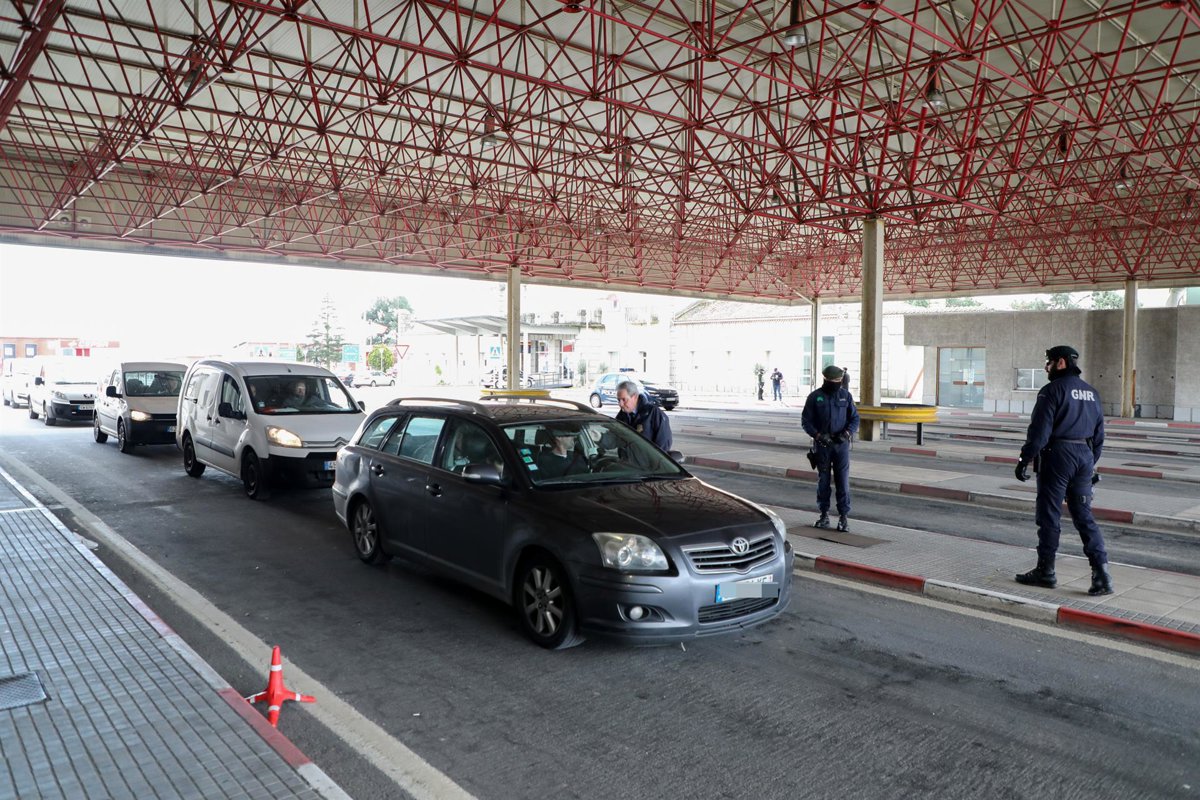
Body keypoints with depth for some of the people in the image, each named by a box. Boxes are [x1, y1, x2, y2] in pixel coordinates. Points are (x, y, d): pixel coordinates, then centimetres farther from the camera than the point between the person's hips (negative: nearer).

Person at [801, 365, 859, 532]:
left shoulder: (845, 395, 4)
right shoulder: (815, 397, 0)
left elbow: (855, 418, 8)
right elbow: (805, 420, 0)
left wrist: (847, 433, -10)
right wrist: (818, 435, -14)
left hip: (841, 444, 0)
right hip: (822, 444, 0)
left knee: (843, 480, -3)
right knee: (823, 480, 6)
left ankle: (844, 516, 2)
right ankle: (824, 515, 15)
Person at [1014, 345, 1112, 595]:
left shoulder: (1053, 390, -10)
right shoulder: (1091, 392, 14)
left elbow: (1039, 431, -15)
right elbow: (1099, 434, 18)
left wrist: (1024, 460, -11)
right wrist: (1091, 464, 24)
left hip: (1057, 456, -7)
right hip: (1085, 457, 7)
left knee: (1049, 516, 2)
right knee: (1084, 516, 11)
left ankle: (1045, 571, 10)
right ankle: (1101, 570, 2)